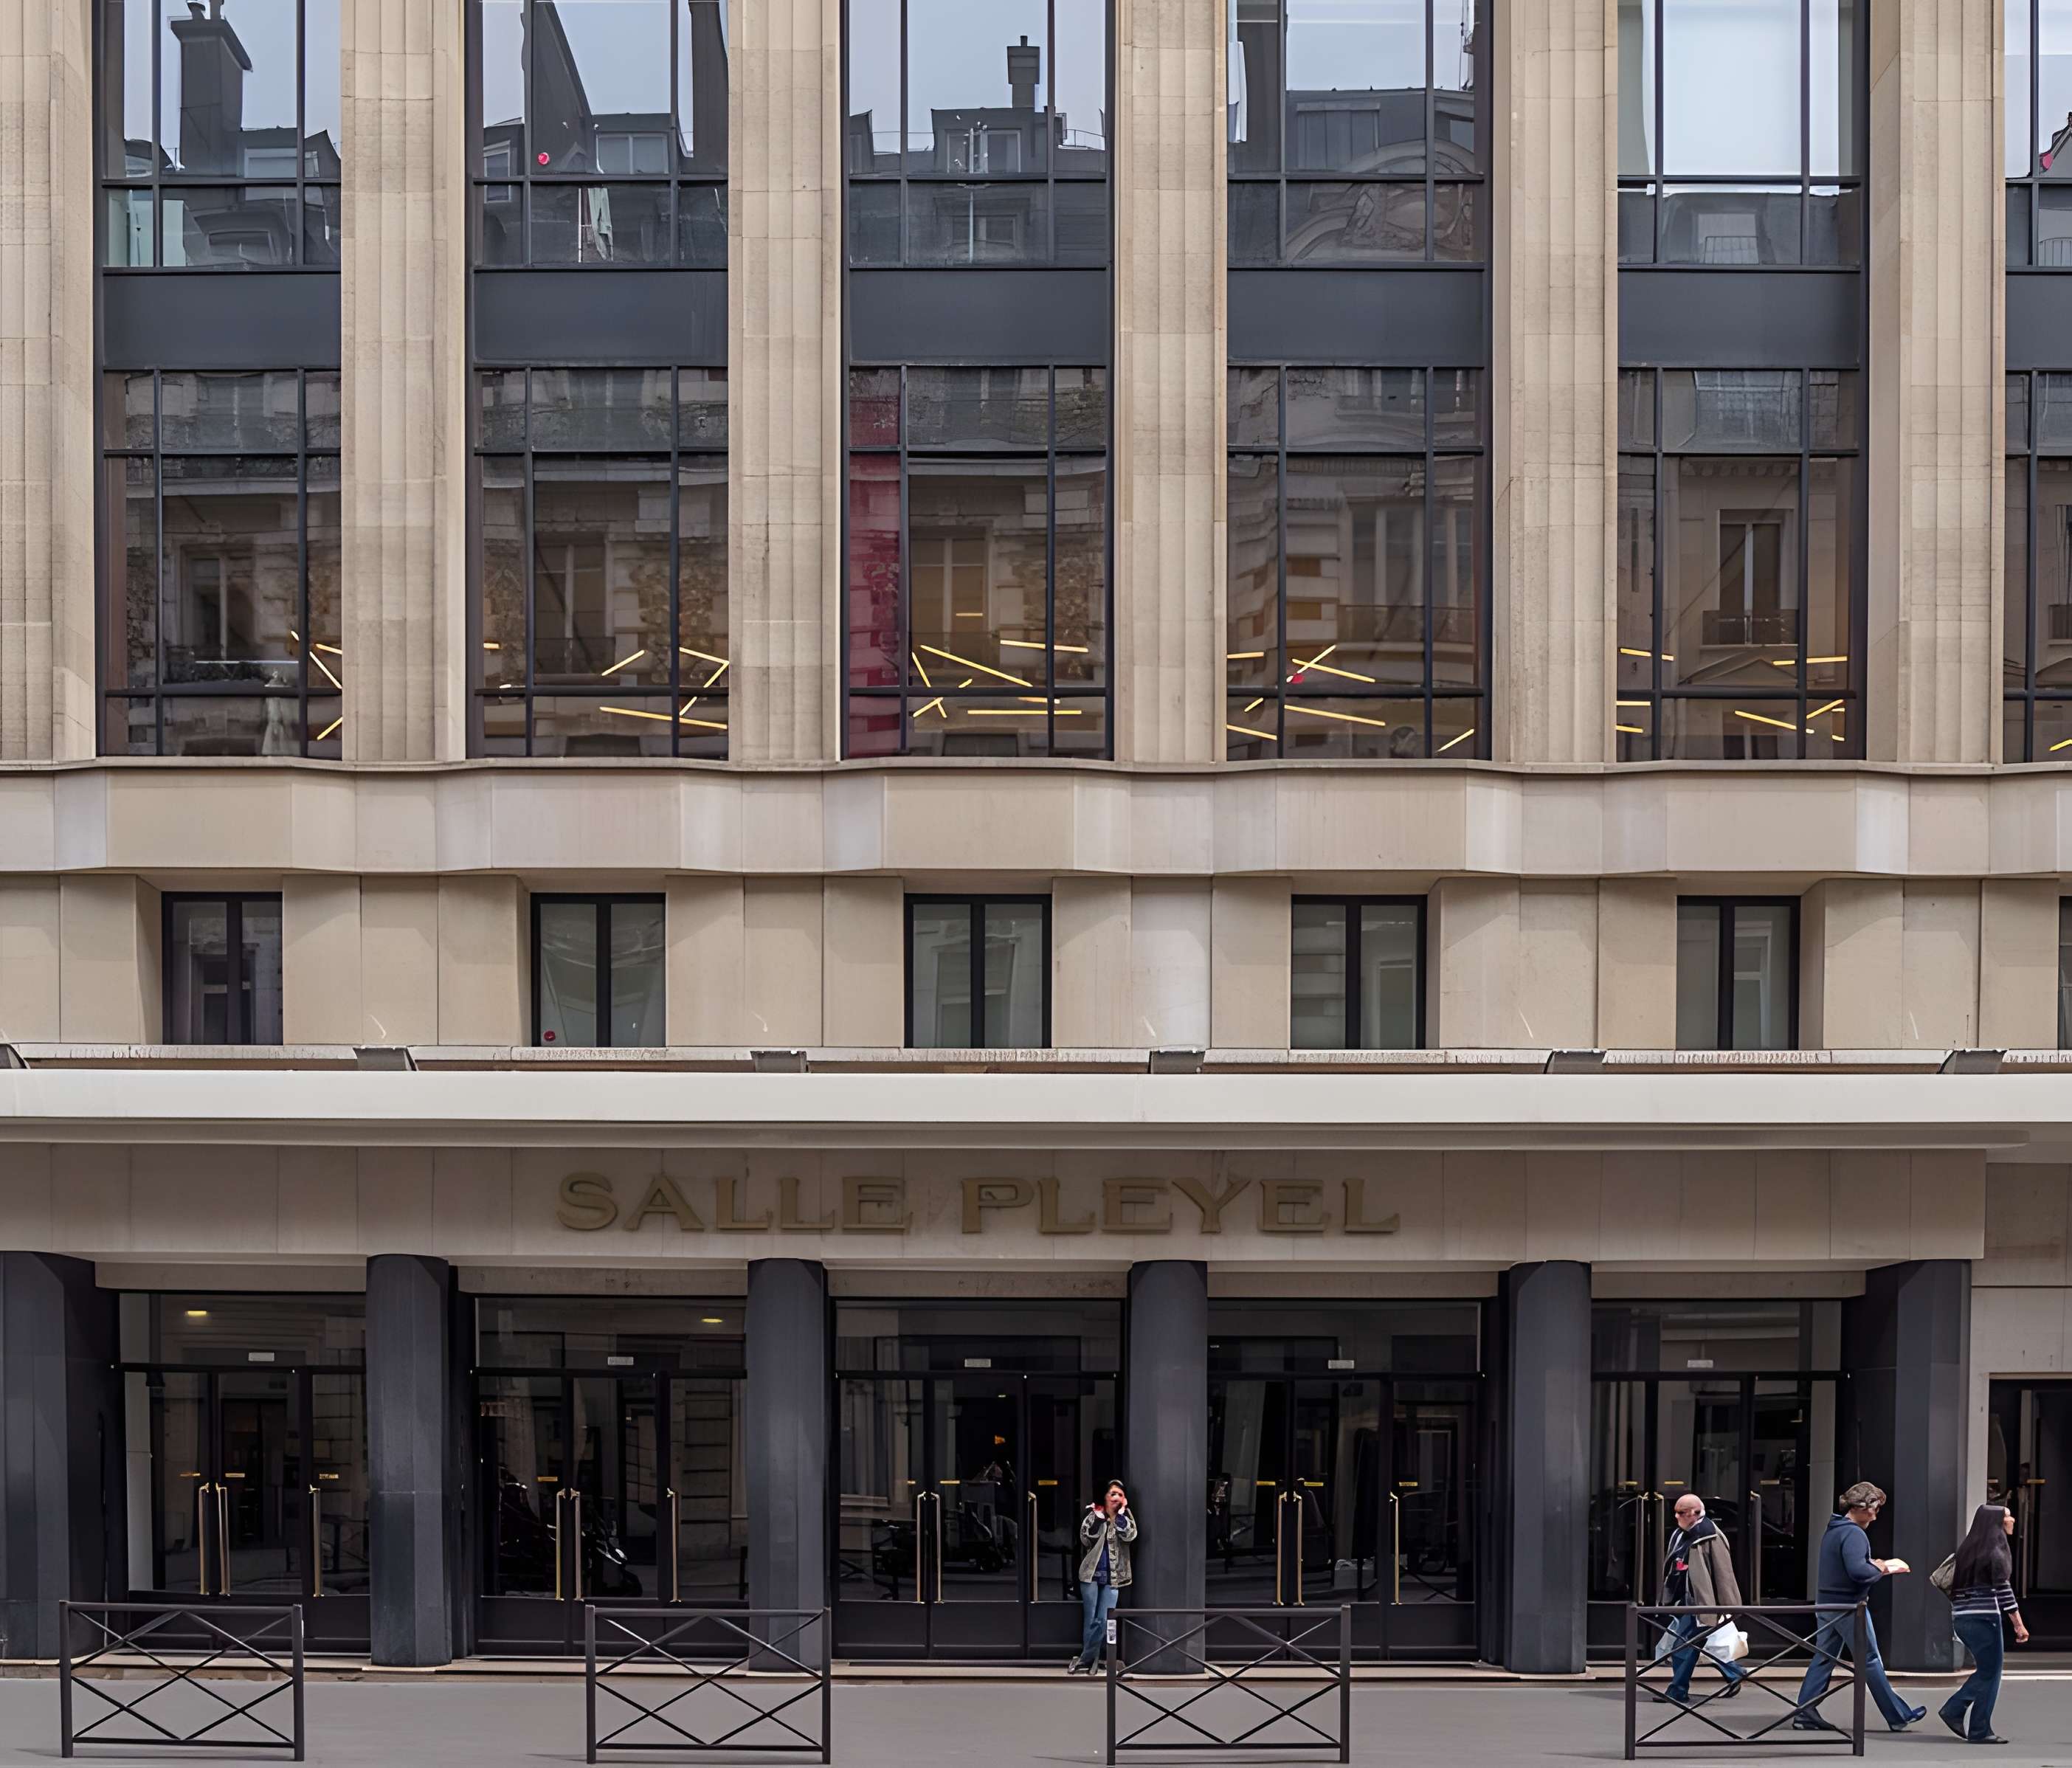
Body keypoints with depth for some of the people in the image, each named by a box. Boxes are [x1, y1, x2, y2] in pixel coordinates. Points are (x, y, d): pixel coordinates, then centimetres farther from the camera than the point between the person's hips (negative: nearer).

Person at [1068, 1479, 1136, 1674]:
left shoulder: (1125, 1518, 8)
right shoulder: (1093, 1514, 3)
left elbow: (1129, 1535, -12)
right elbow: (1086, 1539, -9)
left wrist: (1121, 1512, -9)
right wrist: (1098, 1516, -13)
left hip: (1113, 1576, 1)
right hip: (1092, 1573, -1)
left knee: (1103, 1621, -4)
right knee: (1091, 1619, 1)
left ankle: (1084, 1659, 3)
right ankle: (1090, 1660, 10)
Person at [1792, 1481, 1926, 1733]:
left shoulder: (1832, 1531, 14)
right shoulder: (1853, 1534, -17)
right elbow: (1857, 1571, -29)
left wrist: (1877, 1566, 11)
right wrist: (1881, 1569, -11)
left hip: (1827, 1605, 9)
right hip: (1849, 1606, -9)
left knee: (1823, 1658, 8)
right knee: (1870, 1661, 0)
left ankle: (1805, 1713, 4)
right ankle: (1898, 1716, 9)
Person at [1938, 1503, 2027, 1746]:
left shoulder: (1968, 1548, 14)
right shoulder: (1996, 1551, -9)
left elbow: (1947, 1581, 16)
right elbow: (2004, 1590, -13)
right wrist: (2018, 1624, -11)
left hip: (1961, 1618, 8)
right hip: (1983, 1617, -8)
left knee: (1986, 1669, 18)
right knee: (1990, 1673, 2)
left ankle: (1953, 1711, 9)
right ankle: (1980, 1732, 4)